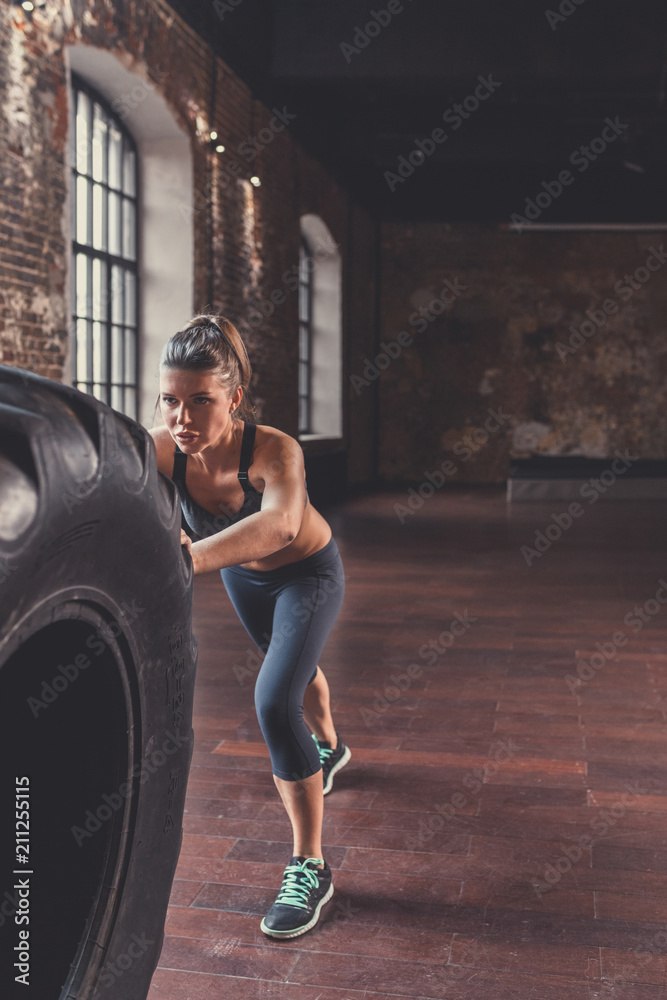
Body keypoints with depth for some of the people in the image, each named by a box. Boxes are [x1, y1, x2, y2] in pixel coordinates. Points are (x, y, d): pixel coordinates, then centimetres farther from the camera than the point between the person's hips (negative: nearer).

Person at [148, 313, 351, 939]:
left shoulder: (274, 451, -41)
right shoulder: (161, 448, -28)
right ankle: (329, 748, 63)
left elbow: (279, 524, -61)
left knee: (275, 702, -22)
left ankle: (309, 869, -6)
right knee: (293, 667, 29)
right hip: (243, 576, 5)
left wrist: (183, 561, -75)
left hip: (307, 573, -5)